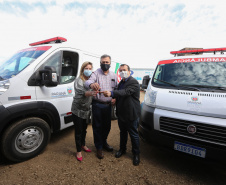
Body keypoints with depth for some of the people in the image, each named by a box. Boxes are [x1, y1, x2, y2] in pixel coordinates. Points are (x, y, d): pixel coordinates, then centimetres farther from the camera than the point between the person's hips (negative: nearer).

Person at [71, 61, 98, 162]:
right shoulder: (78, 80, -14)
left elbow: (93, 93, 2)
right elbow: (81, 92, -34)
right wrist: (89, 93, -52)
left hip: (87, 110, 5)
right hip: (78, 110, -5)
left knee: (84, 129, 21)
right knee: (78, 131, 5)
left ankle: (83, 145, 44)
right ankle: (78, 151, 24)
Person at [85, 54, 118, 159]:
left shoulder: (113, 75, 8)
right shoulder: (96, 73, -6)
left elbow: (116, 88, 14)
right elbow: (88, 81, -24)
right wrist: (91, 84, -48)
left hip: (108, 105, 4)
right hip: (97, 104, -4)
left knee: (107, 126, 17)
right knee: (97, 127, 6)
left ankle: (104, 142, 41)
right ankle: (99, 148, 25)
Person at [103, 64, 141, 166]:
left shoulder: (134, 82, -16)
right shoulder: (121, 82, 12)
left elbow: (126, 92, -32)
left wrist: (111, 93, -44)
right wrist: (114, 98, 3)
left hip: (131, 114, -7)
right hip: (121, 113, 8)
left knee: (133, 135, 8)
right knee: (122, 133, 22)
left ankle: (136, 154, 28)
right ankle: (122, 149, 42)